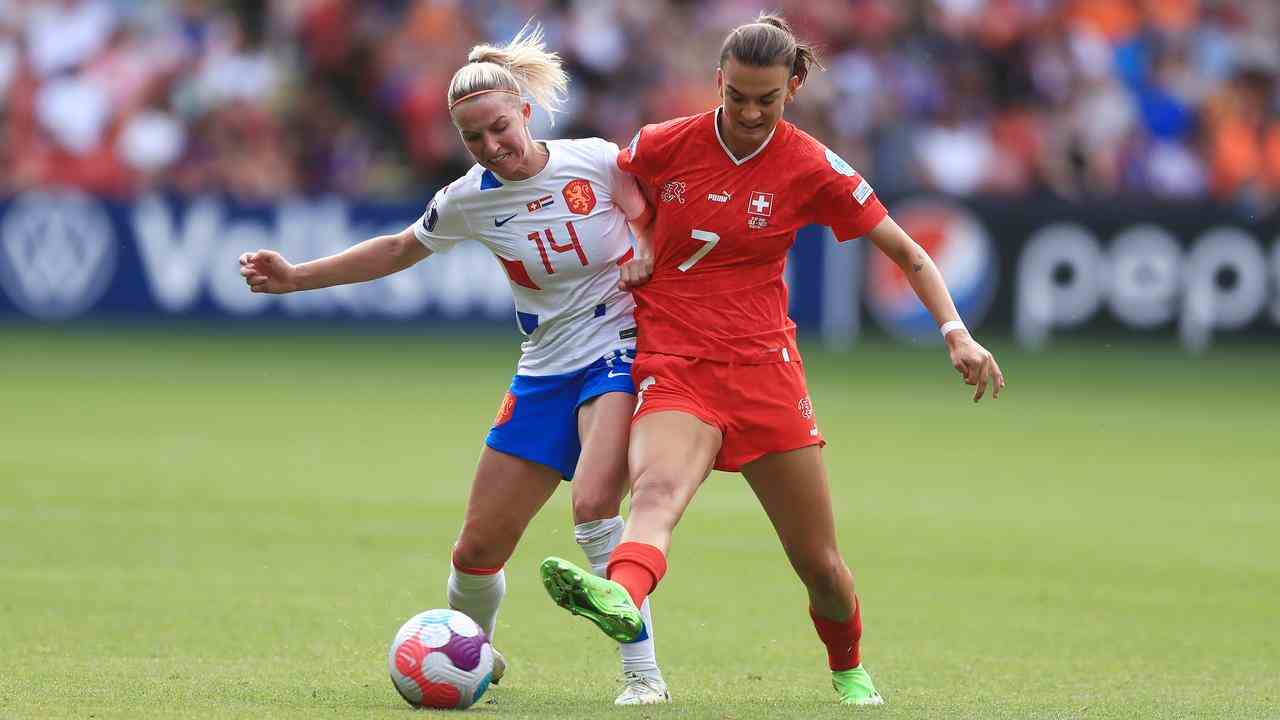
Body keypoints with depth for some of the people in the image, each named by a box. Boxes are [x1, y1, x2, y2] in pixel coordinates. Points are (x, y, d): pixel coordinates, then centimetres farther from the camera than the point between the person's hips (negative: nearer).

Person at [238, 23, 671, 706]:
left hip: (620, 351, -4)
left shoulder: (598, 161, -12)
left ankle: (643, 675, -24)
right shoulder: (469, 199, -2)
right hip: (543, 373, 4)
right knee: (476, 552, 3)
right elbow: (399, 250, 16)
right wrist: (295, 277, 12)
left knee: (593, 505, -32)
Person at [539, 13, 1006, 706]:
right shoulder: (664, 145, -1)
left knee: (821, 566, 7)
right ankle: (619, 598, -65)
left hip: (764, 368, 1)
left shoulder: (813, 169, -2)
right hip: (673, 364, -1)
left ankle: (848, 670, 37)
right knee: (655, 491, -34)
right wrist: (635, 251, 7)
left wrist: (956, 335, -5)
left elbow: (907, 252, 6)